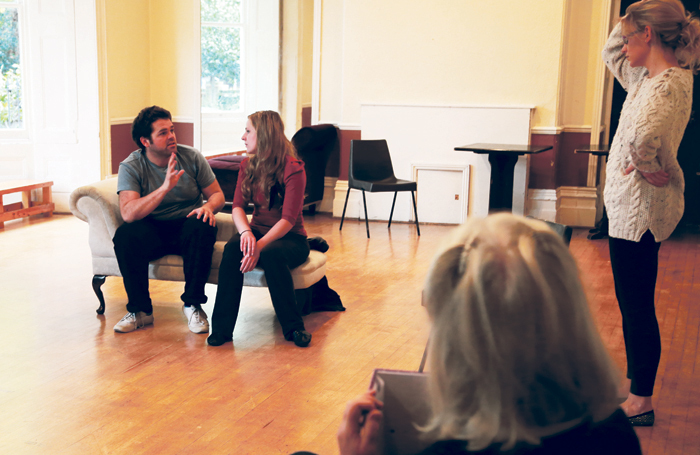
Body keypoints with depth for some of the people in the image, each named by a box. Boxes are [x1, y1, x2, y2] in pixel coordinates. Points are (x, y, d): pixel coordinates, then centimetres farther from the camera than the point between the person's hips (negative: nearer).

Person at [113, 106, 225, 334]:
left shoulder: (191, 157, -2)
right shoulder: (131, 167, -9)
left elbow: (217, 194, 6)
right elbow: (128, 213, -24)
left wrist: (208, 206, -19)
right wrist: (165, 187, -33)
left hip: (186, 225, 1)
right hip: (152, 230, 0)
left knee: (203, 227, -34)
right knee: (125, 235, -31)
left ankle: (193, 304, -18)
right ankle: (140, 310, -14)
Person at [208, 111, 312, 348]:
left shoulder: (293, 168, -13)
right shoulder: (248, 165, 6)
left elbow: (289, 219, -20)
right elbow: (237, 206, -3)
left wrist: (260, 245, -34)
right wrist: (246, 232, -26)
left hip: (290, 237, -4)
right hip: (258, 230, 4)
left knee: (271, 254, -37)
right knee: (232, 248, -28)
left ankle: (293, 327, -23)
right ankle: (222, 327, -27)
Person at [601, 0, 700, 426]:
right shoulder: (647, 76, 9)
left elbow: (645, 135, -41)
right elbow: (610, 53, 25)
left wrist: (647, 167, -22)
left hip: (641, 211, -10)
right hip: (631, 208, 10)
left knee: (638, 305, -1)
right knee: (632, 302, 19)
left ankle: (641, 402, 11)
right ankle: (634, 382, 34)